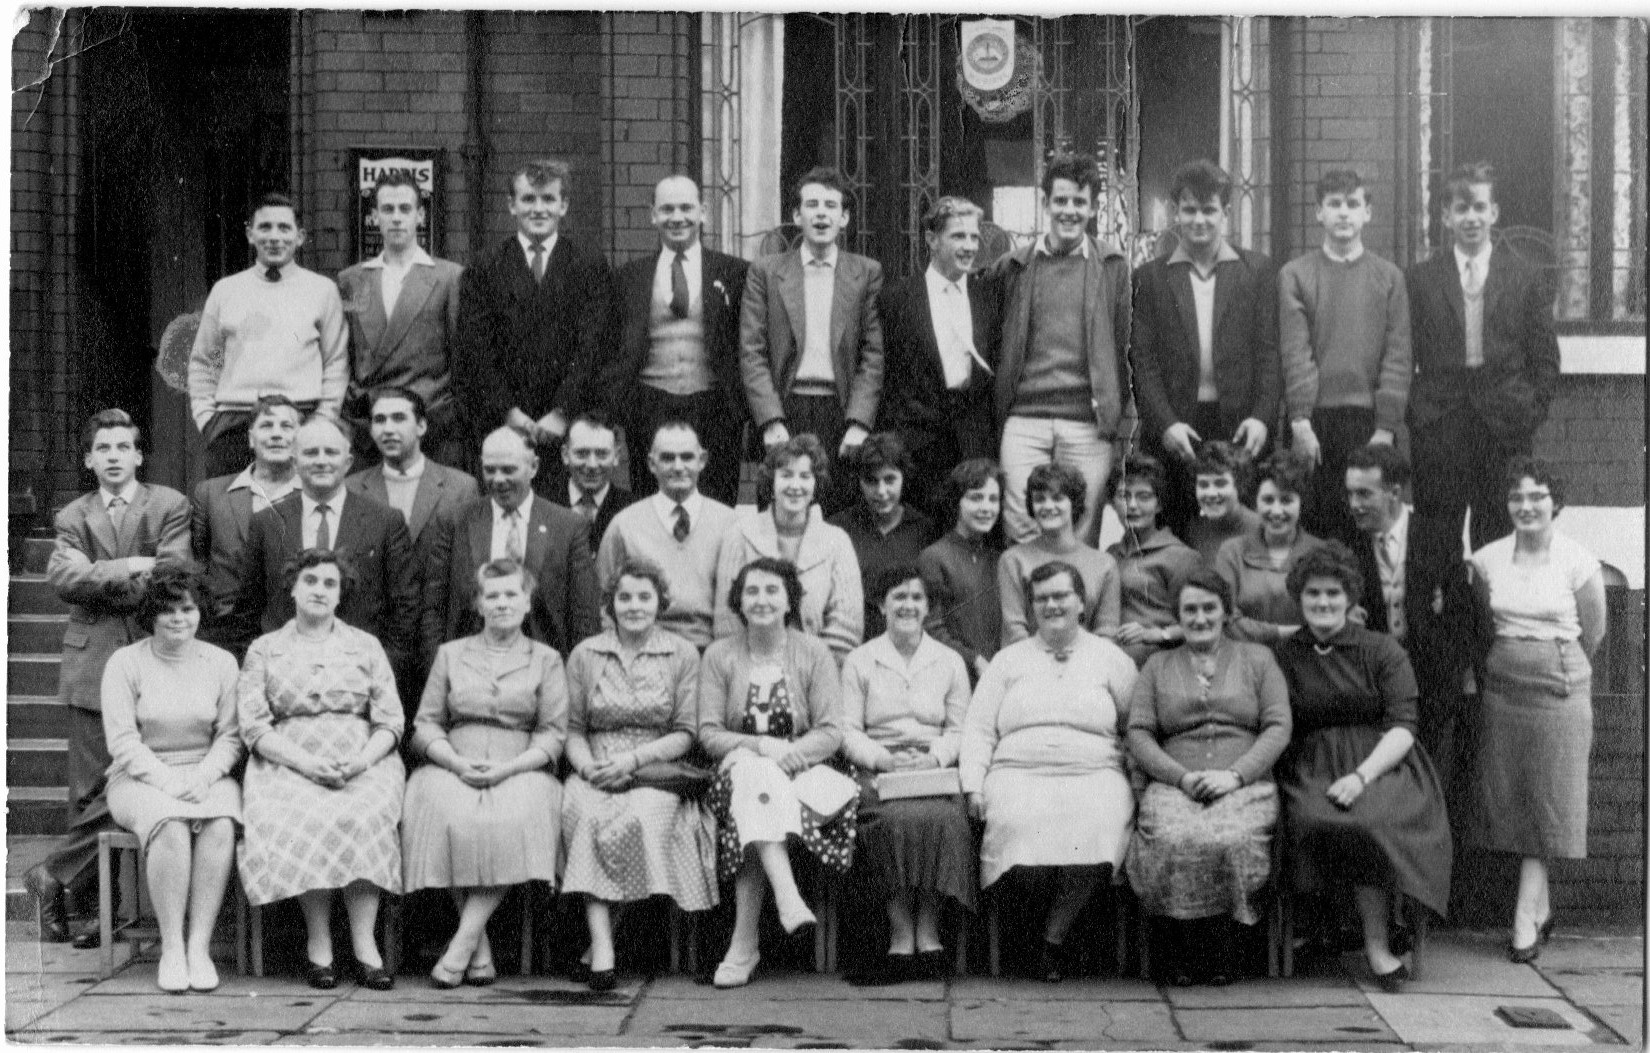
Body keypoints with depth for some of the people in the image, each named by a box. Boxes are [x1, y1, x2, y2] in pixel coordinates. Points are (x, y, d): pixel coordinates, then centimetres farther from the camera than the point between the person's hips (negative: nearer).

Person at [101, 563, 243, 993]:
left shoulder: (222, 662, 9)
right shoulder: (124, 663, 1)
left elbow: (229, 736, 6)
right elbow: (122, 741, -6)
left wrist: (204, 776, -13)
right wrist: (167, 782, -17)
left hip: (207, 774, 2)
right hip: (141, 777, -2)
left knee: (220, 825, -31)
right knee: (170, 824, -34)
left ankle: (199, 945, -27)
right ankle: (170, 949, -27)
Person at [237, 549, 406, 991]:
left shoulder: (366, 645, 16)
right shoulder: (264, 649, 13)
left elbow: (390, 720, 9)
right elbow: (254, 727, 2)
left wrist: (362, 760, -12)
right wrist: (307, 762, -14)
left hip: (362, 763, 0)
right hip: (288, 763, 0)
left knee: (362, 817, -32)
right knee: (302, 820, -33)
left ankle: (364, 944, -31)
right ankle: (318, 942, -24)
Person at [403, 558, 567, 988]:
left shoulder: (546, 659, 14)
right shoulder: (450, 654, 19)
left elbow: (553, 735, 6)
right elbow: (425, 726, 13)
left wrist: (505, 768, -11)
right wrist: (458, 763, -8)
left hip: (519, 771, -1)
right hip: (453, 768, 1)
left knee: (514, 819, -35)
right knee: (450, 818, -33)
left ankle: (462, 943, -30)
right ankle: (480, 952, -26)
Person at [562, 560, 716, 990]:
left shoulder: (682, 654, 8)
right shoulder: (585, 655, 13)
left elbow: (685, 733, 3)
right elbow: (573, 729, 11)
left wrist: (633, 759, -12)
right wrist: (586, 764, -11)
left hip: (657, 772, -1)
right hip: (595, 773, 1)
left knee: (640, 817, -35)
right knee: (583, 813, -34)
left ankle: (601, 938, -21)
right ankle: (602, 944, -38)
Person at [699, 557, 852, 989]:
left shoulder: (813, 653, 6)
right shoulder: (719, 655, 8)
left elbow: (831, 732, -2)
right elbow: (708, 734, 0)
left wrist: (788, 753, -21)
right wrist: (760, 746, -18)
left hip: (801, 770, 0)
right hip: (739, 771, 0)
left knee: (752, 816, -34)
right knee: (752, 772, -37)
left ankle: (744, 943, -35)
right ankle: (788, 899, -52)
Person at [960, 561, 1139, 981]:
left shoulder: (1111, 658, 17)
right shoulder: (1009, 660, 21)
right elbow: (979, 729, 12)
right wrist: (973, 786, -3)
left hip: (1093, 773, -1)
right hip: (1019, 773, 1)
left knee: (1099, 826, -33)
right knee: (1017, 822, -34)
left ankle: (1055, 934, -18)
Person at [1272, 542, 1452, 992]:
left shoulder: (1382, 650, 8)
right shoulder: (1283, 655, 14)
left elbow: (1402, 728, -2)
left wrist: (1362, 775, -17)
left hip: (1379, 765, -1)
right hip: (1310, 770, 1)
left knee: (1368, 819, -34)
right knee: (1317, 821, -33)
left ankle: (1376, 944, -21)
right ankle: (1379, 940, -20)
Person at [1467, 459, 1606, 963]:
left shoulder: (1579, 562, -7)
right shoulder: (1487, 560, 1)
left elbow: (1592, 633, 4)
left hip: (1559, 693, -3)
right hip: (1502, 689, 3)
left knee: (1546, 803, -1)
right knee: (1510, 802, 5)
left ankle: (1525, 919, 2)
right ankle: (1541, 908, 18)